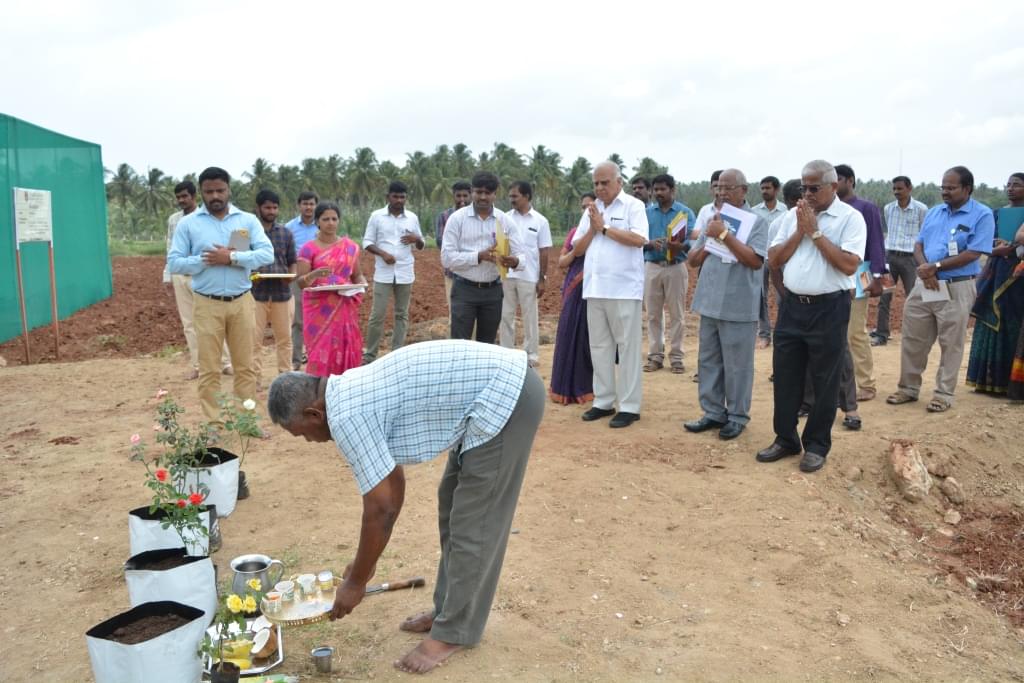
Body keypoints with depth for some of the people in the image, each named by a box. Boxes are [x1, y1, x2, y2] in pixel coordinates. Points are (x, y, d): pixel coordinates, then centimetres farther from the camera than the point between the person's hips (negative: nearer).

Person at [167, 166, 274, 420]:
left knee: (245, 366, 9)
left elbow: (267, 254, -8)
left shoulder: (248, 220, 4)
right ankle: (212, 423, 13)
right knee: (209, 369, 4)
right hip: (207, 304, -1)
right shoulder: (188, 223, 2)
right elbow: (174, 263, -1)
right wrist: (206, 260, -15)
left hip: (241, 302, 1)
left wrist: (232, 258, -18)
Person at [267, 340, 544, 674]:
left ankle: (455, 631, 16)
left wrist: (356, 581, 3)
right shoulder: (352, 392, 13)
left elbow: (381, 509, -12)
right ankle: (448, 608, 32)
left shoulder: (346, 416, -16)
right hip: (504, 381, 10)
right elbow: (393, 480, 21)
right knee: (454, 508, 19)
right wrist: (366, 560, 27)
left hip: (504, 397, -10)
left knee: (473, 522, 0)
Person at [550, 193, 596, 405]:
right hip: (574, 290, 5)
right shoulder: (575, 232, 13)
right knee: (570, 336, 4)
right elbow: (561, 262, 12)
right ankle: (568, 387, 14)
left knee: (591, 337, 0)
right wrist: (574, 252, -7)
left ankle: (588, 387, 10)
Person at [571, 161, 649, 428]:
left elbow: (639, 239, -16)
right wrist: (592, 230, -3)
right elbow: (577, 249, 14)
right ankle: (603, 401, 19)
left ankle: (629, 406, 5)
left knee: (627, 346, 0)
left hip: (623, 289, -6)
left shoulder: (633, 205, -1)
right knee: (599, 346, 10)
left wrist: (604, 228, -10)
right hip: (594, 289, 6)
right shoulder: (591, 210, 16)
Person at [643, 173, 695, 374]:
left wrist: (679, 246, -29)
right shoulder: (647, 212, 8)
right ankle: (655, 356, 15)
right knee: (653, 314, 6)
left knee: (676, 314, 2)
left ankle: (676, 357, 10)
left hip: (676, 267, -2)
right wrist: (650, 243, -20)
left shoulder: (685, 212, 1)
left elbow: (692, 240, -8)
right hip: (652, 267, 2)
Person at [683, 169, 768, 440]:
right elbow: (693, 260, 11)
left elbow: (755, 260, -19)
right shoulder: (712, 220, 12)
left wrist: (725, 235, -18)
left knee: (737, 365, 3)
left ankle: (737, 416, 16)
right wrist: (710, 240, -7)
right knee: (708, 361, 12)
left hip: (739, 306, -6)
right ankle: (713, 412, 23)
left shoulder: (756, 221, -6)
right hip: (710, 302, 6)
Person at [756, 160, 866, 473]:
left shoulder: (850, 217, -7)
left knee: (824, 382, 5)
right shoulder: (793, 216, 9)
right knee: (785, 376, 10)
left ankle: (816, 445, 19)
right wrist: (800, 232, -6)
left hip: (829, 309, -5)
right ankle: (786, 439, 24)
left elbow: (848, 265, -17)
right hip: (792, 306, 5)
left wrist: (815, 232, -13)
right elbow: (773, 259, 6)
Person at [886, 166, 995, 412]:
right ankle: (909, 387, 21)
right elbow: (919, 244, 9)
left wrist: (935, 267, -16)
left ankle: (944, 393, 15)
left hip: (957, 288, -5)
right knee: (912, 339, 9)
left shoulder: (982, 215, -8)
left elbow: (972, 254, -16)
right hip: (924, 285, 6)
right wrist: (924, 268, -11)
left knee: (951, 344, 4)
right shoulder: (934, 212, 11)